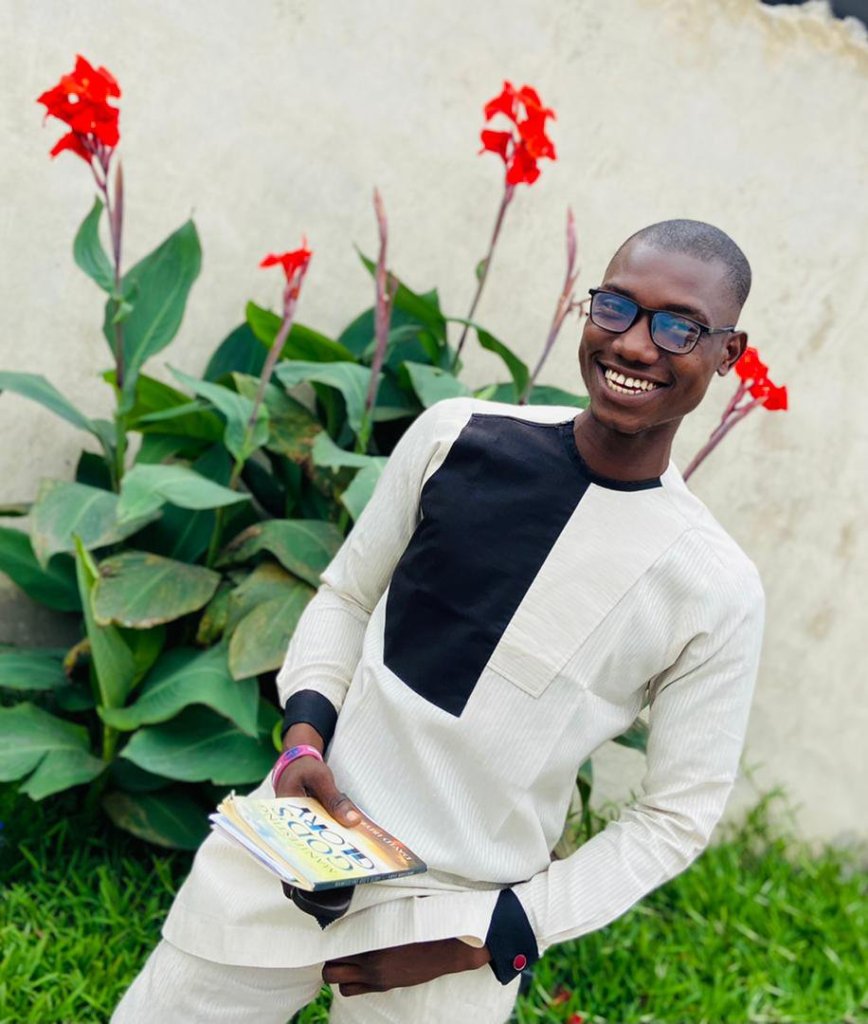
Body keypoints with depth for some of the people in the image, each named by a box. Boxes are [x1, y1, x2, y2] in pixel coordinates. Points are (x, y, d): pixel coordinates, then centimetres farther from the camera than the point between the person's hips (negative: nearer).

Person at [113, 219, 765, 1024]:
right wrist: (305, 731, -9)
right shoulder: (458, 434, -5)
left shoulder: (717, 589, -10)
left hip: (463, 916, -2)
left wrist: (486, 936, -8)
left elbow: (677, 814, -3)